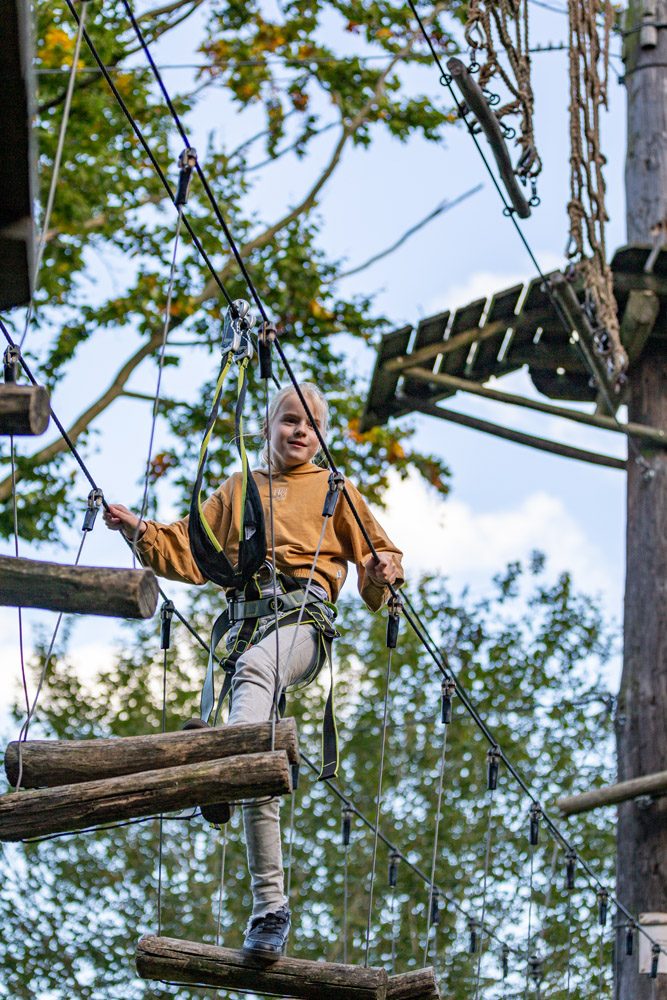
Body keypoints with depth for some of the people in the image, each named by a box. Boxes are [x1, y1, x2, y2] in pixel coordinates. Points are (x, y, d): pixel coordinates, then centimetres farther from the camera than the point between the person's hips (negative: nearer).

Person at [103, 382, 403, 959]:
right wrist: (139, 531, 7)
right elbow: (191, 554, 24)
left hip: (302, 612, -3)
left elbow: (374, 554, 20)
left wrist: (384, 572, -4)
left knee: (254, 668, -42)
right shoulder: (238, 490, 31)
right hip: (247, 616, 3)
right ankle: (270, 907, -23)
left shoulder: (334, 489, 25)